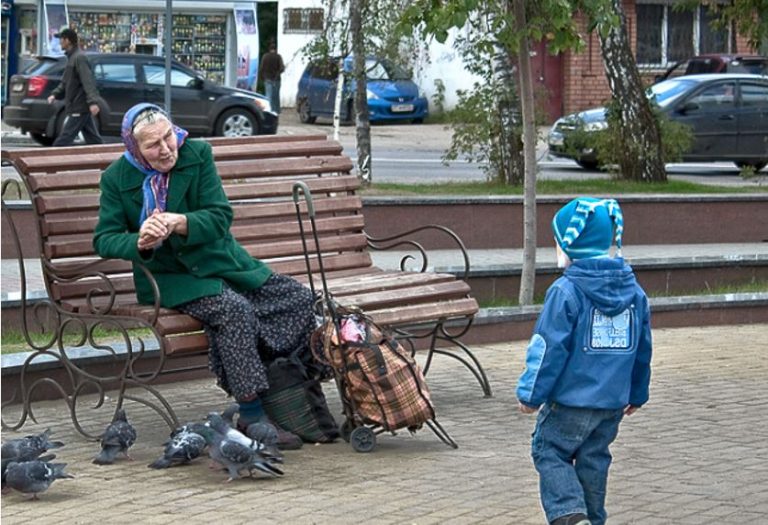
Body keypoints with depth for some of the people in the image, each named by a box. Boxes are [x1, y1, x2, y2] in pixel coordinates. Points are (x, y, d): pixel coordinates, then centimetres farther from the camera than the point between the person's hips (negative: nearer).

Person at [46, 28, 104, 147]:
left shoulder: (79, 58, -13)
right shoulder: (71, 58, 18)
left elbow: (88, 81, -23)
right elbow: (65, 83, 26)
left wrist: (93, 102, -33)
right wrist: (55, 94, 11)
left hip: (79, 109, -10)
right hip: (77, 107, 10)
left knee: (63, 140, -10)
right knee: (93, 139, 10)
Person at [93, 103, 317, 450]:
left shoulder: (197, 154, -1)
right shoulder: (116, 178, -4)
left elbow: (220, 217, -7)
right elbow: (104, 239, -7)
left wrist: (179, 223, -28)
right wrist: (140, 242, -30)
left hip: (220, 262, 4)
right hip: (170, 278, -4)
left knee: (300, 299, -11)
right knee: (235, 309, -33)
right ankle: (252, 417, -29)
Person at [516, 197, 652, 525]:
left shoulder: (566, 291, -15)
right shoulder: (634, 290, 6)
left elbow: (549, 347, -15)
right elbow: (643, 348, 14)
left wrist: (531, 394, -7)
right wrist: (637, 393, 25)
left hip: (571, 398, -6)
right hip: (614, 400, 6)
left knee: (549, 451, 5)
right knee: (594, 458, 17)